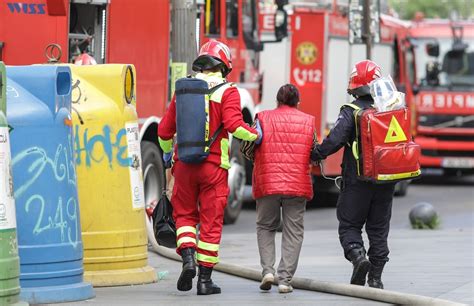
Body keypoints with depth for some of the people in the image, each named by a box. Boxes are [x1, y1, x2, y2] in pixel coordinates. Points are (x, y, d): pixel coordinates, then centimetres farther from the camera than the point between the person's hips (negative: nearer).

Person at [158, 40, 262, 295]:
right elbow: (234, 125, -19)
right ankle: (205, 279, 5)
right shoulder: (227, 92, -6)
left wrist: (166, 152, 30)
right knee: (211, 222, 5)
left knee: (185, 214, 17)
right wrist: (254, 136, 0)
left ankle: (188, 258, -7)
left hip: (184, 165, 3)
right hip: (213, 166, -3)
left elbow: (165, 130, 10)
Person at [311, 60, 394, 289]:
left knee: (349, 225, 6)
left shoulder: (351, 111, -11)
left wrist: (315, 155, -6)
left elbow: (335, 140, -20)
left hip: (357, 180, -4)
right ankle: (376, 277, 10)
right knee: (378, 229, 11)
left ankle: (358, 255, -20)